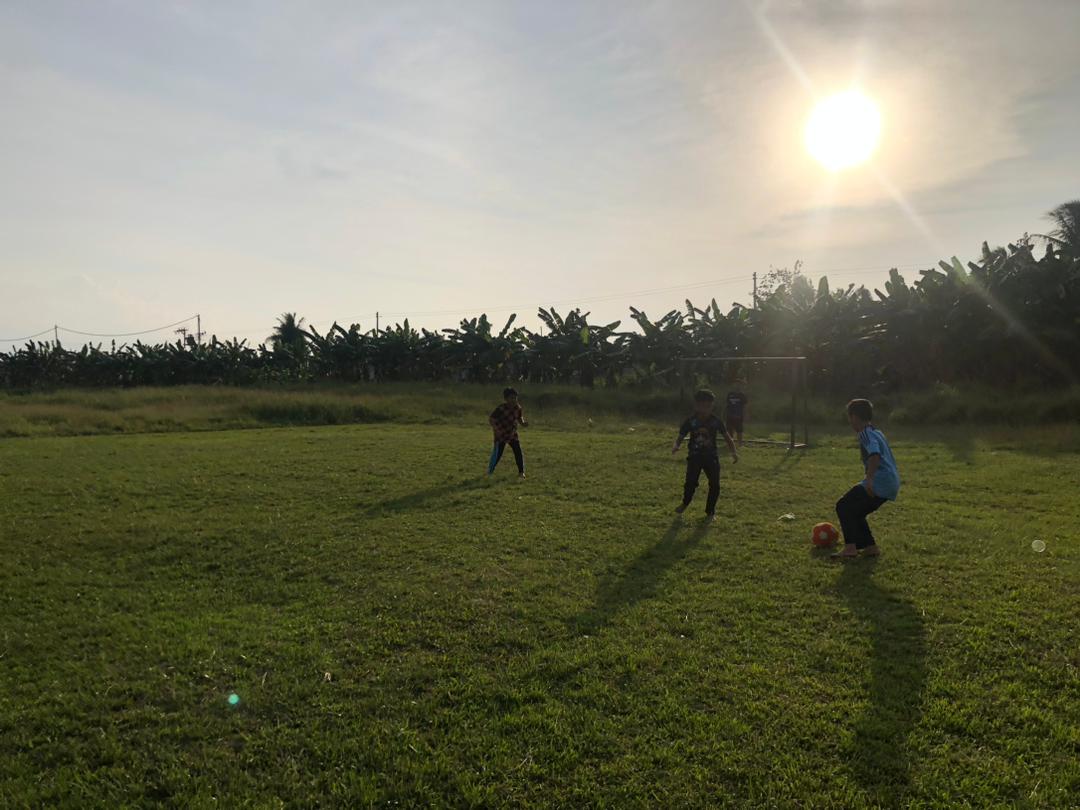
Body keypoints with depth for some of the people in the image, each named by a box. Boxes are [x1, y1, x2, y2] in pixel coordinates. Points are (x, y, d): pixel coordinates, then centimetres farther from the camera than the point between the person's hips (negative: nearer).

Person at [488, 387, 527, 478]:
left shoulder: (517, 407, -6)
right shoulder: (501, 409, -22)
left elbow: (519, 417, 12)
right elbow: (490, 419, -17)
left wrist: (523, 422, -10)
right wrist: (496, 429, -26)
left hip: (512, 434, 4)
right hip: (501, 435, -4)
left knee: (518, 452, -4)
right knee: (497, 453, -2)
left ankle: (521, 471, 9)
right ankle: (490, 470, 19)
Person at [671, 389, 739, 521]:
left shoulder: (715, 421, -7)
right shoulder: (691, 421, -9)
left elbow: (726, 436, -3)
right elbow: (680, 437, -5)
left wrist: (734, 452, -17)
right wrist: (676, 446, -28)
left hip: (711, 456, 1)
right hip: (695, 456, -1)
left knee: (715, 485, -6)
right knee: (690, 482, -15)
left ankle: (710, 512, 16)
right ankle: (685, 503, 18)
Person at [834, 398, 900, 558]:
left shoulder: (866, 433, -10)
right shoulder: (876, 432, 21)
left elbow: (875, 455, -27)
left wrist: (869, 479, -34)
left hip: (879, 483, -9)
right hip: (892, 484, 9)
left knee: (843, 507, -2)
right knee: (855, 511, 19)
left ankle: (850, 547, -9)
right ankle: (870, 546, 16)